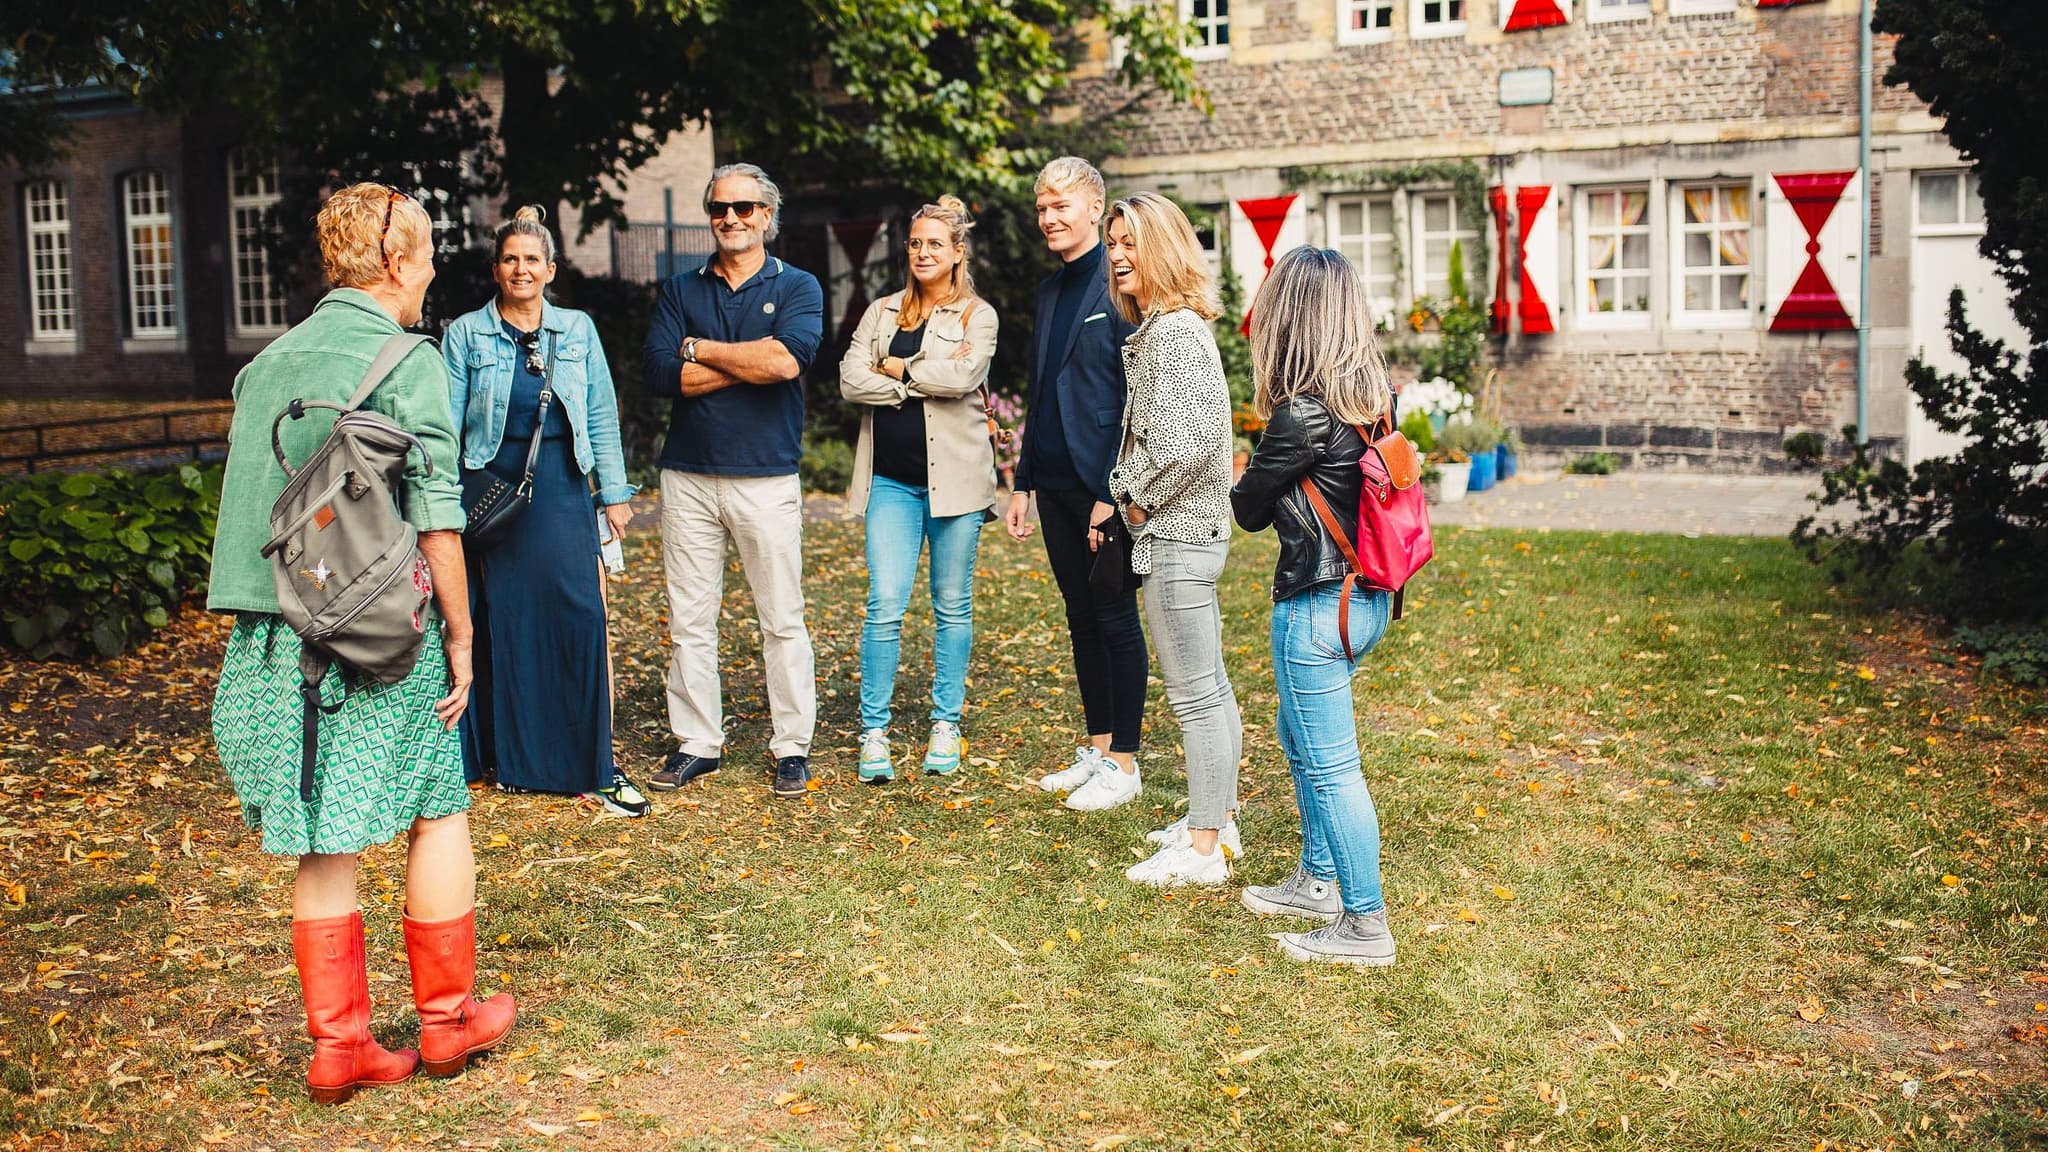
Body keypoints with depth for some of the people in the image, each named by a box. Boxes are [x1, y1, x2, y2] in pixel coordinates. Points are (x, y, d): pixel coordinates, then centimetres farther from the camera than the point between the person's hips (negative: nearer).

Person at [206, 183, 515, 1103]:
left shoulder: (269, 361, 11)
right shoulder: (407, 362, -8)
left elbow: (249, 497, 13)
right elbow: (435, 517, -12)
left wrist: (260, 622, 19)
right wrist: (460, 633, -4)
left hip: (277, 633, 6)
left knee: (322, 836, 10)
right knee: (436, 813, 11)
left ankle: (337, 1043, 16)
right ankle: (447, 1019, 20)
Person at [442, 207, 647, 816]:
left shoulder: (578, 330, 9)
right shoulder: (466, 335, 4)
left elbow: (601, 416, 11)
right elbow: (445, 426, 3)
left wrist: (615, 493, 7)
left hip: (561, 492, 1)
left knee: (581, 616, -6)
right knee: (500, 623, 3)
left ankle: (592, 764, 1)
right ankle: (500, 757, 18)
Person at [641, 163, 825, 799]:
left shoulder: (797, 287, 5)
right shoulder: (680, 290, 11)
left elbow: (787, 360, -15)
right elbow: (661, 374, -4)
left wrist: (701, 349, -6)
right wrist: (749, 362, -9)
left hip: (767, 477, -2)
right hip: (688, 476, 2)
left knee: (783, 620, 2)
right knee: (689, 620, 5)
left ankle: (792, 747, 11)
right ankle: (695, 743, 16)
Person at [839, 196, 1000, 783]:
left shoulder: (977, 316, 4)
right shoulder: (882, 312, 13)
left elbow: (961, 375, -16)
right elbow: (851, 380, -1)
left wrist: (894, 368, -5)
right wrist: (925, 377, -9)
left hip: (955, 477, -2)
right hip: (892, 480, 2)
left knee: (952, 607, 7)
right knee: (885, 606, -5)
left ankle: (946, 726, 18)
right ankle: (874, 733, 2)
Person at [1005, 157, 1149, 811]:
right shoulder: (1051, 290, 14)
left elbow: (1137, 398, -16)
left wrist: (1111, 494, -19)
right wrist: (1024, 483, 15)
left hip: (1104, 487, -8)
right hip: (1056, 484, 8)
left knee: (1116, 621, 1)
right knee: (1082, 620, 14)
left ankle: (1124, 764, 11)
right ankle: (1097, 750, 25)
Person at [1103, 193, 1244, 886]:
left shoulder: (1175, 331, -18)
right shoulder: (1164, 328, 14)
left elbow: (1188, 445, -26)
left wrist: (1138, 497, -12)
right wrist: (1128, 494, 13)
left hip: (1176, 536, -11)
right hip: (1191, 531, 11)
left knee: (1194, 694, -4)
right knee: (1209, 685, 17)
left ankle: (1202, 850, 4)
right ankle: (1218, 820, 29)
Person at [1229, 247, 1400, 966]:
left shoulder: (1300, 415, -22)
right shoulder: (1374, 396, 2)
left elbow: (1250, 511, -8)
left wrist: (1249, 476, 11)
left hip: (1317, 605, -9)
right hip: (1368, 599, 9)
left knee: (1330, 766, 2)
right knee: (1301, 743, 25)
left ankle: (1365, 926, 12)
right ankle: (1318, 881, 39)